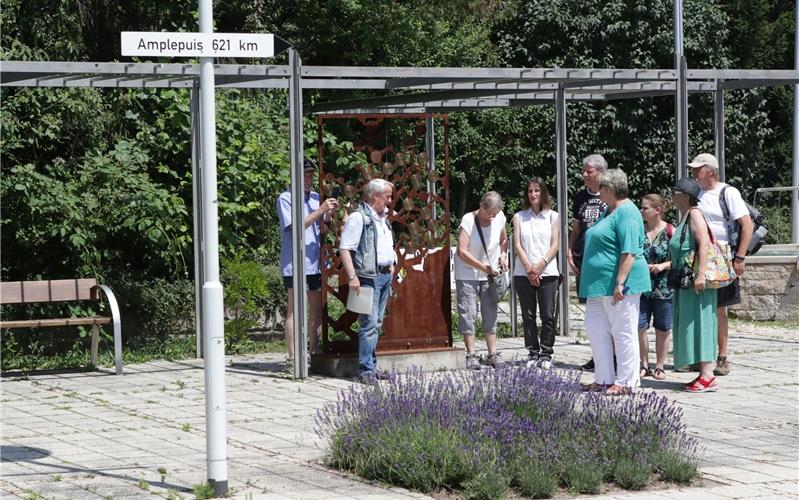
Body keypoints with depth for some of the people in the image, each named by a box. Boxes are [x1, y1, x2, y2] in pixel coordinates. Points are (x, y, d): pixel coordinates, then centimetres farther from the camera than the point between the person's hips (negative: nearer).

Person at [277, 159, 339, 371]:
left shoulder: (316, 198, 14)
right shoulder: (285, 199, -4)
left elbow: (322, 229, 14)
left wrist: (329, 214, -6)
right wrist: (320, 211, -18)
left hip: (315, 263, 6)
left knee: (317, 309, 9)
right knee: (294, 310, -5)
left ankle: (315, 353, 17)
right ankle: (291, 358, -4)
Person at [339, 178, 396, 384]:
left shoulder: (383, 218, 18)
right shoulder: (359, 218, -11)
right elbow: (345, 248, -16)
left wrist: (391, 264, 20)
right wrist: (352, 277, -22)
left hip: (385, 276, 9)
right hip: (369, 277, -9)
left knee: (376, 324, 11)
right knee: (370, 324, -12)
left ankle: (372, 367, 16)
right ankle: (366, 370, -10)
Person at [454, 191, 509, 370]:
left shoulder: (499, 218, -1)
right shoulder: (468, 220, -16)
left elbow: (504, 240, 19)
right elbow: (462, 251, -21)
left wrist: (503, 256, 0)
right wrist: (483, 267, -23)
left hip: (490, 275, 4)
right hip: (467, 275, -4)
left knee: (491, 313, 4)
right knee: (468, 313, -5)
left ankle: (492, 354, 7)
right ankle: (471, 355, -1)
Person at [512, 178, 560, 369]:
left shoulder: (552, 216, 7)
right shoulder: (519, 217, 9)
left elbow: (554, 245, 1)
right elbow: (517, 245, 2)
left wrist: (540, 266, -11)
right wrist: (529, 268, -9)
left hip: (547, 272, -1)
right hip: (523, 273, 1)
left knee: (548, 315, -2)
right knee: (528, 315, 3)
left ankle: (546, 353, 5)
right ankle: (533, 353, 10)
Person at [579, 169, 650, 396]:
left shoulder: (626, 213, -14)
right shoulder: (609, 211, 18)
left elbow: (629, 252, -22)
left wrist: (620, 283, -25)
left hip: (618, 284, -10)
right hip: (600, 284, 10)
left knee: (623, 333, -2)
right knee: (595, 328, 10)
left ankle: (626, 383, 4)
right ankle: (604, 379, 17)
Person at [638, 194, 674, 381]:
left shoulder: (670, 231, -5)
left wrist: (664, 265, -17)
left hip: (664, 287, -3)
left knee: (662, 328, 7)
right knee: (639, 326, -2)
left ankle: (660, 366, 18)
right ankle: (644, 365, 11)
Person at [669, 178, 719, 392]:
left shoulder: (695, 214, -10)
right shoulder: (685, 218, 19)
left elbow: (704, 242, -22)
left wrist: (701, 273, -29)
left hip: (697, 282, -10)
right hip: (685, 282, 10)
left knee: (699, 324, -11)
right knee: (691, 326, 9)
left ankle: (708, 377, -12)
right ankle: (704, 374, 12)